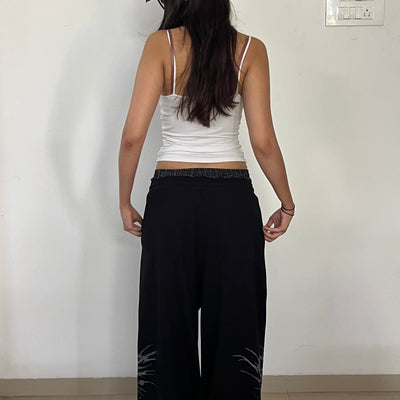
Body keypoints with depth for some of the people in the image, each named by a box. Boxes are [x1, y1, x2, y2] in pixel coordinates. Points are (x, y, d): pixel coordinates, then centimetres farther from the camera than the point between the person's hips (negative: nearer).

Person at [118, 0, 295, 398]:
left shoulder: (161, 44, -4)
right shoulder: (250, 49, -1)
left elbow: (133, 135, -11)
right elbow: (263, 142, -6)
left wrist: (125, 201, 2)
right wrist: (287, 204, 6)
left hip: (171, 198, 0)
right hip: (232, 200, 1)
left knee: (168, 322, 14)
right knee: (234, 322, 14)